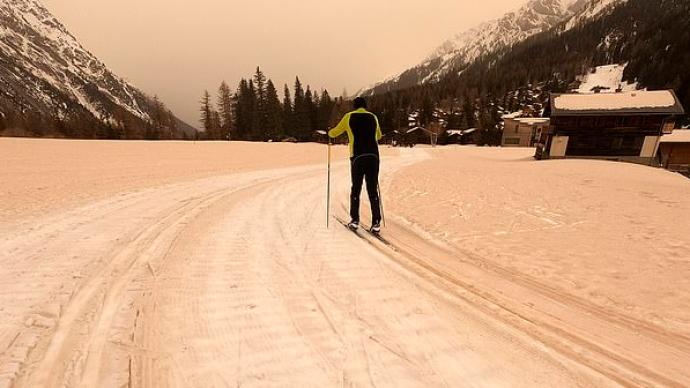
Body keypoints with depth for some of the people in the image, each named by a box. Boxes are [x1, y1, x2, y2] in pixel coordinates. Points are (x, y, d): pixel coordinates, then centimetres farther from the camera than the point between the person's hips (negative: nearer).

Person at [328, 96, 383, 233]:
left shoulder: (349, 117, 8)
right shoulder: (373, 117, 15)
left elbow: (335, 132, 19)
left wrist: (329, 132, 42)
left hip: (357, 157, -1)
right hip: (373, 156, 2)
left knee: (356, 188, 10)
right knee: (373, 189, 4)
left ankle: (355, 220, 10)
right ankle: (376, 223, -1)